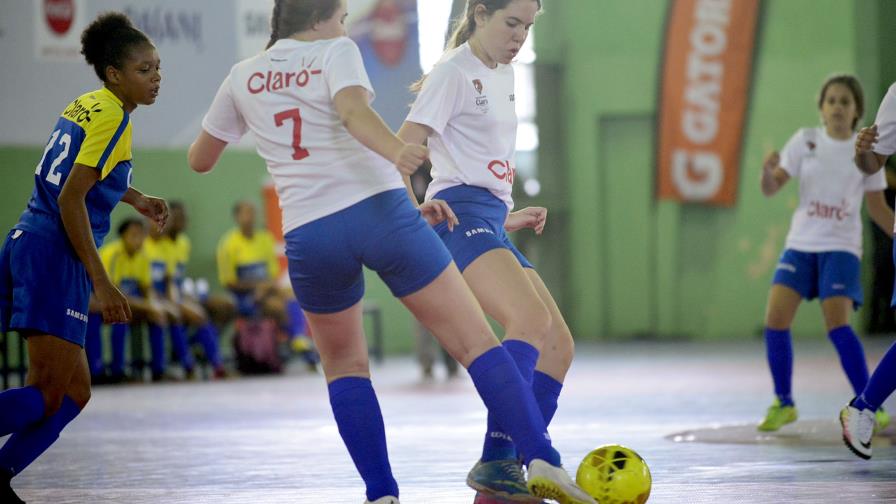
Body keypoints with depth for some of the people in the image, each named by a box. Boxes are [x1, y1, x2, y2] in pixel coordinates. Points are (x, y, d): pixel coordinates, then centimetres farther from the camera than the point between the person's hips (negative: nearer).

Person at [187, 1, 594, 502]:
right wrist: (397, 153, -33)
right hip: (379, 212, -3)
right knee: (477, 342, -1)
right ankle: (543, 460, -15)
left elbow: (200, 159, 28)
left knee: (345, 366, 24)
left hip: (308, 235, 3)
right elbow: (354, 111, -17)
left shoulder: (242, 77, 16)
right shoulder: (334, 52, 6)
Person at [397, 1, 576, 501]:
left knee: (559, 346, 1)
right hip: (461, 214, -10)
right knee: (532, 317, -30)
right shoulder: (455, 71, -4)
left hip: (491, 220, 10)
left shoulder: (504, 74, 23)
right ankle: (496, 460, -34)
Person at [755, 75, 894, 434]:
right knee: (775, 320, -10)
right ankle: (783, 404, 8)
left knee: (837, 325, -19)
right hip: (801, 243, 2)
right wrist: (768, 172, -24)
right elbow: (771, 189, -2)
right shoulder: (805, 141, 2)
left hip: (841, 247, -2)